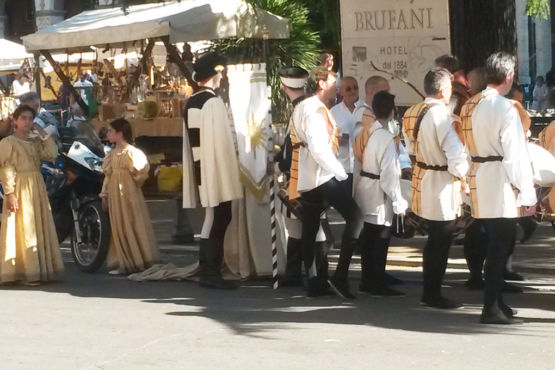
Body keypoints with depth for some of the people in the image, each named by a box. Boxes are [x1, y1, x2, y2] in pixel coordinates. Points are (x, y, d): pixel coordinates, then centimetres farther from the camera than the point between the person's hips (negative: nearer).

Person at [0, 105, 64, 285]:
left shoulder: (36, 143, 15)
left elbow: (52, 154, -1)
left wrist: (43, 134, 0)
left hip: (37, 188, 7)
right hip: (19, 188, -7)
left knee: (40, 228, 8)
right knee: (23, 229, -7)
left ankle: (38, 270, 14)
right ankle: (24, 272, -6)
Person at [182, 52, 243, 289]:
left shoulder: (190, 103, 12)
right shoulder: (213, 103, -15)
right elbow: (222, 141, -17)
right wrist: (232, 171, -12)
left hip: (199, 169, 9)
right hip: (216, 171, -9)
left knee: (213, 219, 14)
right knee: (218, 218, -4)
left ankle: (209, 270, 18)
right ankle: (211, 273, -2)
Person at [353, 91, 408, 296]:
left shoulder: (366, 133, 3)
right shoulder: (386, 139, -21)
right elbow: (389, 175, -21)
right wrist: (399, 203, -13)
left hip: (364, 187, 8)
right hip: (379, 196, -8)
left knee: (367, 239, 16)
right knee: (381, 240, 2)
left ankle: (367, 282, 25)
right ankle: (378, 285, 8)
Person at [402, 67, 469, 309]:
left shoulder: (411, 113, 5)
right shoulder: (440, 114, -22)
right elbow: (456, 155, -23)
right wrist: (462, 172, -5)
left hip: (421, 178, 9)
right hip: (442, 183, -9)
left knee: (434, 239, 19)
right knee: (441, 241, 3)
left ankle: (429, 291, 27)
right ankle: (434, 295, 10)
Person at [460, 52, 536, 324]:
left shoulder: (470, 106, 8)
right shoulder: (505, 109, -16)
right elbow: (515, 154, -16)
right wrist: (527, 192, -12)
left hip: (478, 178, 8)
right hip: (500, 183, -8)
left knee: (495, 243, 17)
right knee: (500, 245, -2)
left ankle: (495, 300, 26)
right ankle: (491, 308, 1)